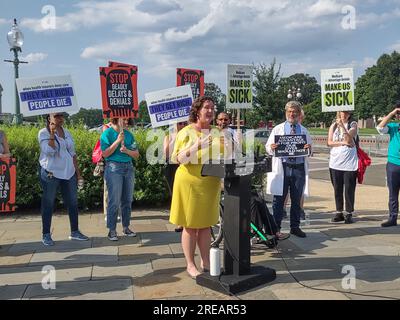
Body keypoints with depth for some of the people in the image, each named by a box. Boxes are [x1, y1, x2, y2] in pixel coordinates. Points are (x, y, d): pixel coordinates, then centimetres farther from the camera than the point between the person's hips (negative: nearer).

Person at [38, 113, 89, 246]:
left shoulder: (66, 132, 12)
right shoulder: (44, 133, -5)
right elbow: (49, 151, -20)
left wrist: (78, 173, 11)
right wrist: (52, 133, -21)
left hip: (68, 172, 6)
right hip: (51, 173, -5)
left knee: (73, 202, 8)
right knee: (48, 203, 1)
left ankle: (75, 232, 19)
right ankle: (46, 235, 11)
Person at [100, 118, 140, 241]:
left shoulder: (129, 134, 11)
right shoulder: (107, 134, -3)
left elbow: (136, 155, 10)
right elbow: (105, 154, -12)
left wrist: (127, 151, -10)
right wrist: (118, 141, -16)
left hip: (128, 167, 5)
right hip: (114, 168, -5)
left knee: (127, 200, 8)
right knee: (114, 201, -6)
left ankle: (126, 227, 19)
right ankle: (112, 230, 2)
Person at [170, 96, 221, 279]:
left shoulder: (216, 132, 10)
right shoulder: (186, 132, -6)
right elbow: (177, 158, -15)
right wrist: (198, 146, -27)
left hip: (210, 184, 5)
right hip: (190, 183, -5)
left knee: (206, 224, 13)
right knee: (190, 226, 3)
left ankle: (205, 261, 24)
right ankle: (190, 265, 13)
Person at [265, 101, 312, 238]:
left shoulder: (304, 131, 13)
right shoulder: (277, 129, 7)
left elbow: (310, 150, 10)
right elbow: (268, 147, 4)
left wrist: (309, 149, -13)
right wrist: (271, 148, -19)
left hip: (299, 168, 2)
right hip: (282, 167, -2)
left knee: (296, 200, 10)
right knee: (279, 199, 0)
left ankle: (295, 227, 23)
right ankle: (276, 228, 7)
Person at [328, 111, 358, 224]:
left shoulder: (353, 125, 3)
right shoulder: (333, 125, 10)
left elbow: (349, 139, -14)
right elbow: (329, 142, 2)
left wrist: (342, 125, -21)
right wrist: (342, 143, -10)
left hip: (349, 163, -3)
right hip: (335, 162, 3)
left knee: (349, 189, -1)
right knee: (337, 189, 7)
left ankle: (349, 214, 7)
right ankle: (339, 213, 15)